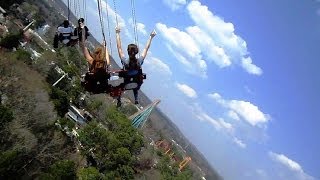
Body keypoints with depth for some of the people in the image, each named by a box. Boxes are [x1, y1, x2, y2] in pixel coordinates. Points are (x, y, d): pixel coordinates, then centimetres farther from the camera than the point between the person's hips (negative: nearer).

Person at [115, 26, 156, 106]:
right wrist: (151, 37, -7)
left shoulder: (125, 61, -34)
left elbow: (119, 48, -25)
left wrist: (117, 34, -17)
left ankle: (119, 101, 42)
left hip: (126, 83, -2)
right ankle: (136, 100, 50)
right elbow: (146, 48, -17)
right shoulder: (139, 61, -29)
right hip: (137, 82, 2)